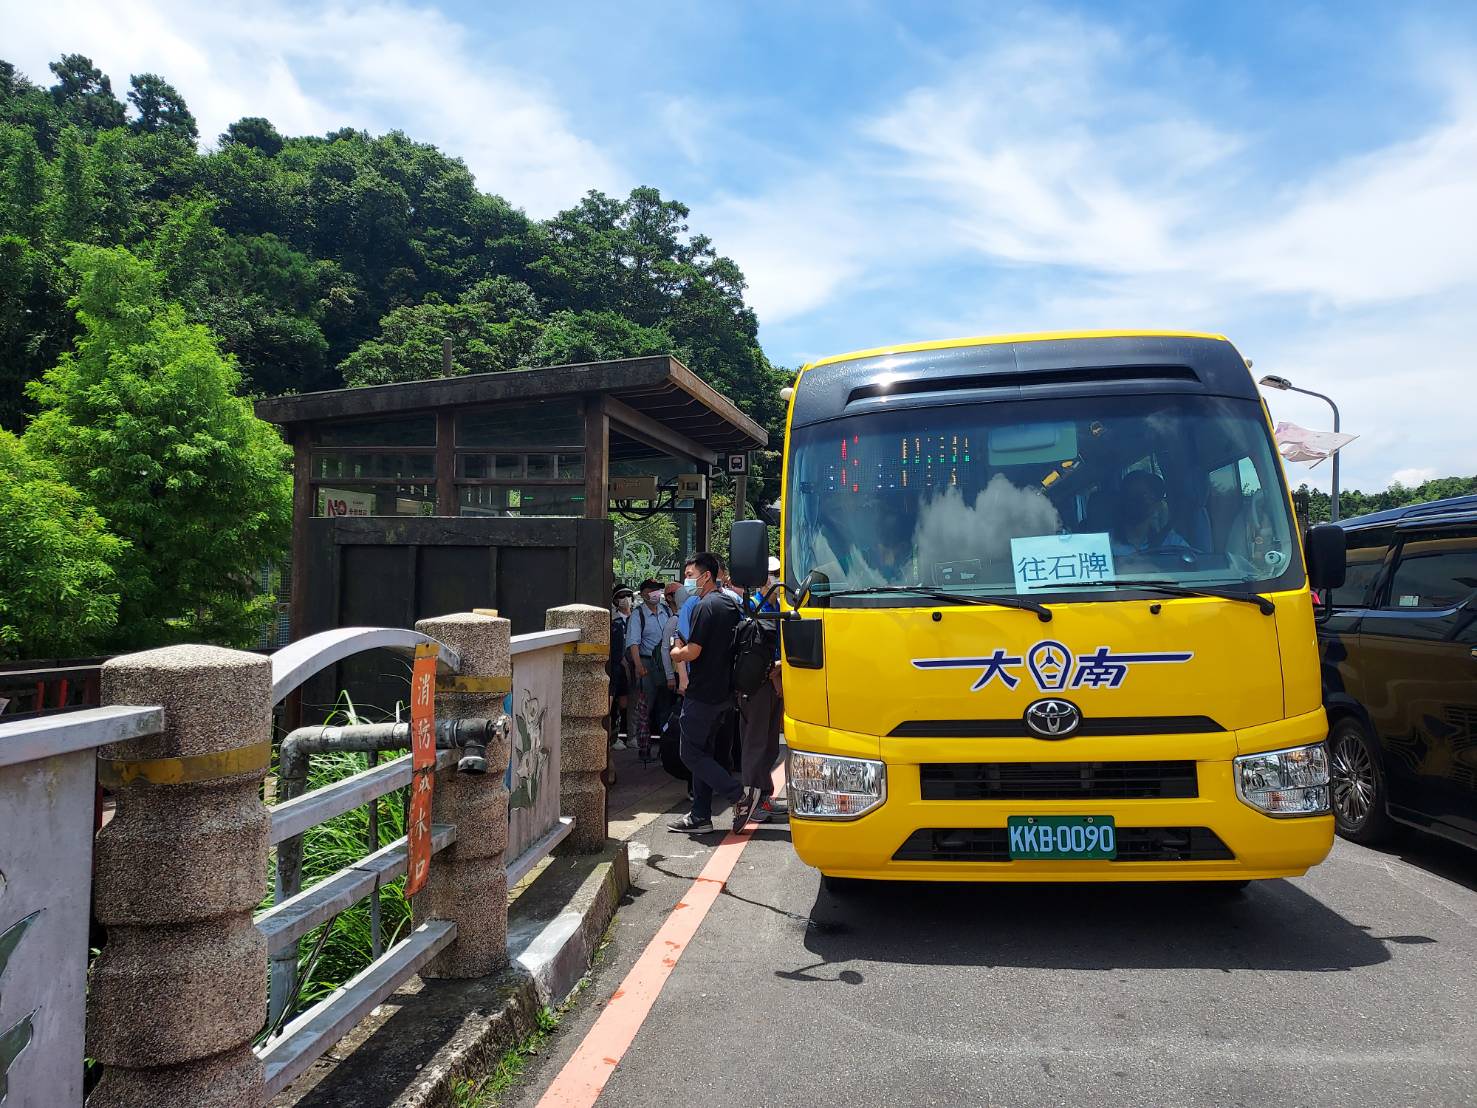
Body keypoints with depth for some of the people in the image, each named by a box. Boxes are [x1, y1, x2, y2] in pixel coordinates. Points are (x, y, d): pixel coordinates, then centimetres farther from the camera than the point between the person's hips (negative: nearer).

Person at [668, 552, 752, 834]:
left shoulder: (705, 606, -16)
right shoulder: (730, 604, 13)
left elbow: (692, 652, -20)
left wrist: (675, 653, 0)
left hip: (702, 693, -9)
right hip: (723, 691, 9)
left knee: (692, 753, -2)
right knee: (703, 752, 14)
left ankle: (740, 797, -6)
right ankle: (700, 816, 17)